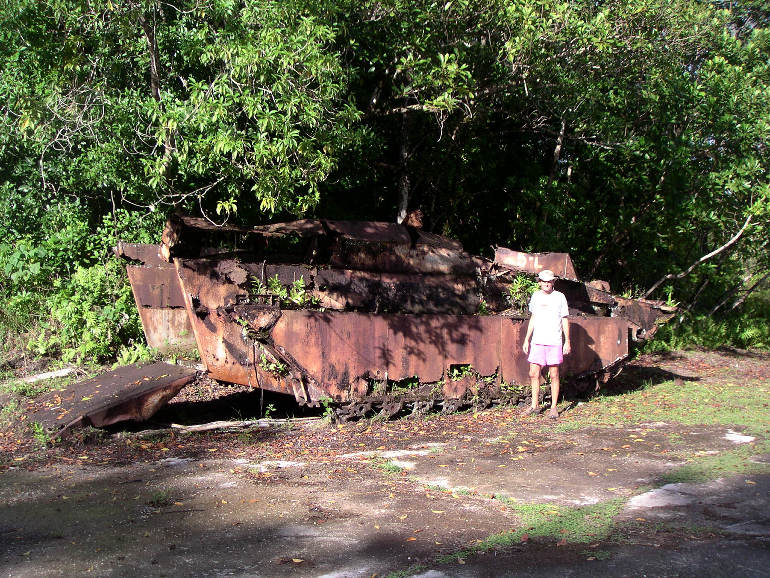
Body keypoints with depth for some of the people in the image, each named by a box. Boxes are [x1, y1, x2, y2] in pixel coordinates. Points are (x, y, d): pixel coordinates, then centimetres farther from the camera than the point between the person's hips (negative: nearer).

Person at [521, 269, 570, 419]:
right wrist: (527, 339, 14)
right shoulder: (536, 296, 11)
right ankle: (535, 405, 13)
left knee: (554, 375, 0)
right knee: (534, 374, 2)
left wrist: (567, 341, 0)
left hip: (554, 342, -3)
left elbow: (565, 320, 4)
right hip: (537, 341, 3)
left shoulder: (559, 297, 1)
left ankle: (554, 408, 8)